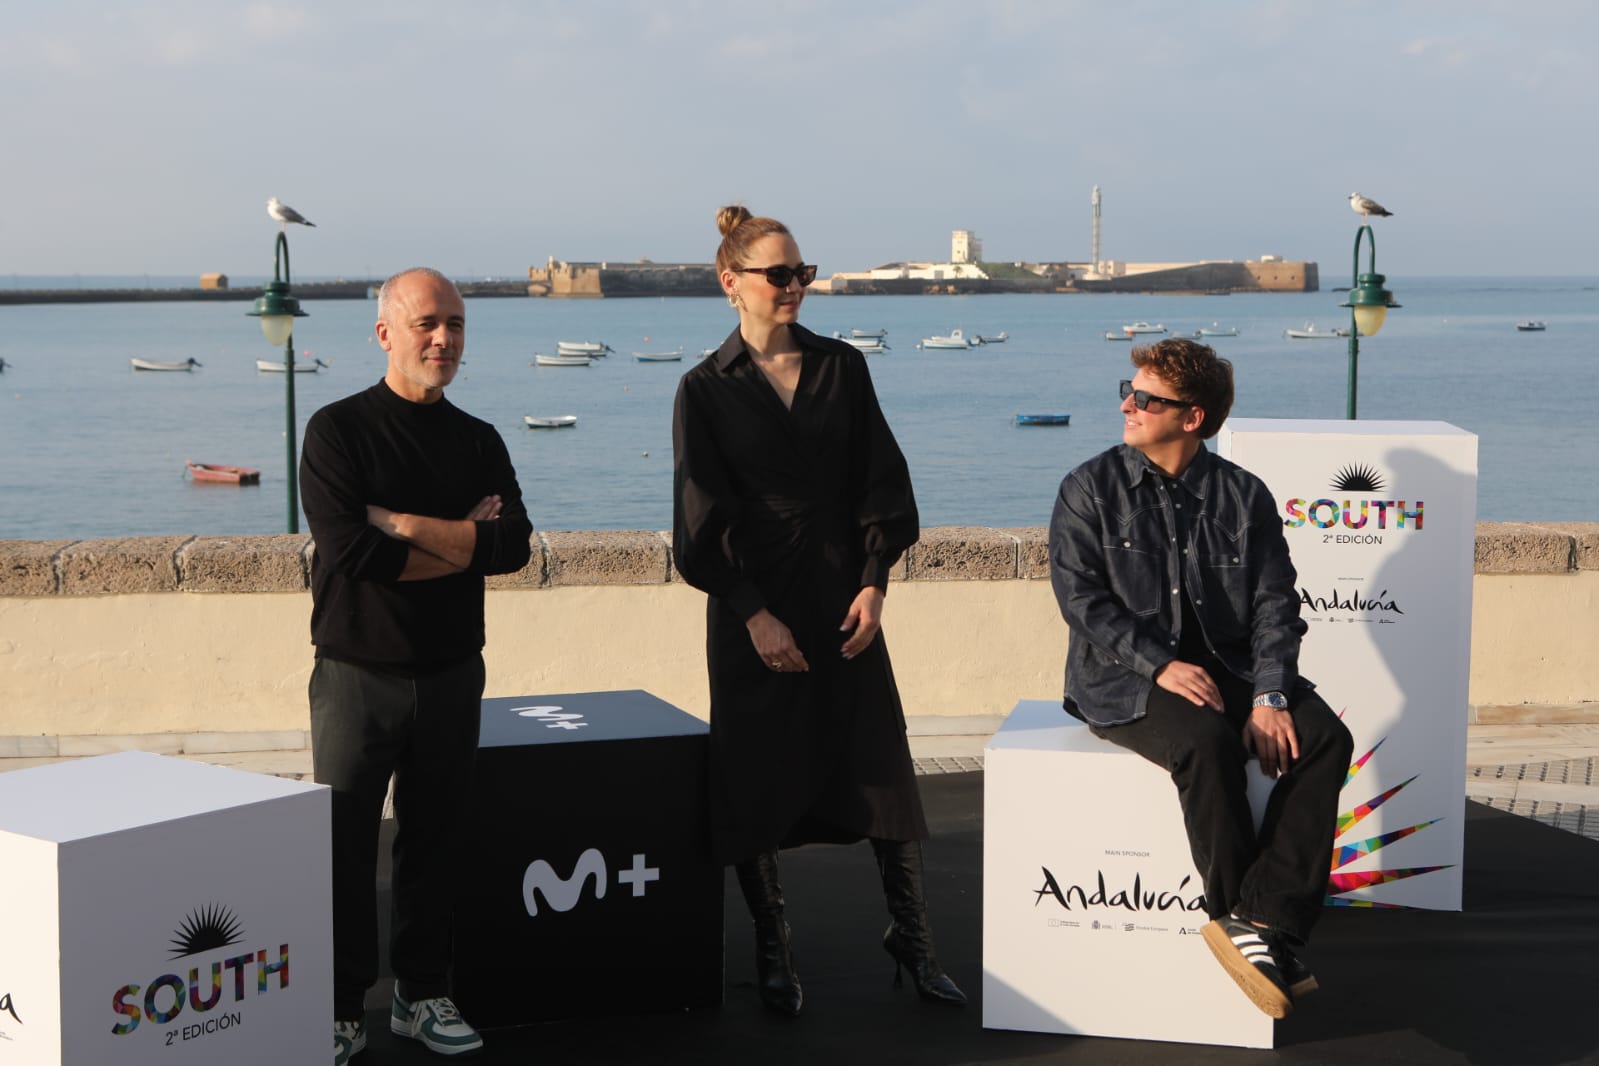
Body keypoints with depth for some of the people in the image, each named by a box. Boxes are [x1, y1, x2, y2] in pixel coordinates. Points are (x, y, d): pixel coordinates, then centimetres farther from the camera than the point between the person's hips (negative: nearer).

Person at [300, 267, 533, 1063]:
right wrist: (460, 540, -10)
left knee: (434, 839, 11)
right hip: (359, 673, -4)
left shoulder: (479, 442, 8)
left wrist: (403, 526, -15)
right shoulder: (338, 430, -5)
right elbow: (350, 548, -18)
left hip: (452, 671, 4)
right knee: (344, 844, 0)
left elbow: (514, 545, -8)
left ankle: (423, 995, 22)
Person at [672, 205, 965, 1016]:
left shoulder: (843, 368, 6)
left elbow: (881, 484, 6)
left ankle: (910, 934, 16)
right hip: (752, 605, -2)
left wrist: (874, 584, -4)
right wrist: (753, 614, -11)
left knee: (880, 765, 2)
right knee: (756, 779, 3)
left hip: (845, 594, 2)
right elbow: (701, 521, -4)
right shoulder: (706, 389, -2)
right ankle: (772, 953, 17)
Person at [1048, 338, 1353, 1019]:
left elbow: (1275, 603, 3)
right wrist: (1159, 665, -18)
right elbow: (1080, 595, -7)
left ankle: (1260, 920, -26)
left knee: (1324, 737, -22)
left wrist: (1269, 695, -13)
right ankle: (1244, 918, -19)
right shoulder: (1090, 489, 2)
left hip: (1223, 666, 3)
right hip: (1123, 679, -3)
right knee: (1206, 742, -34)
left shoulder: (1243, 495, 7)